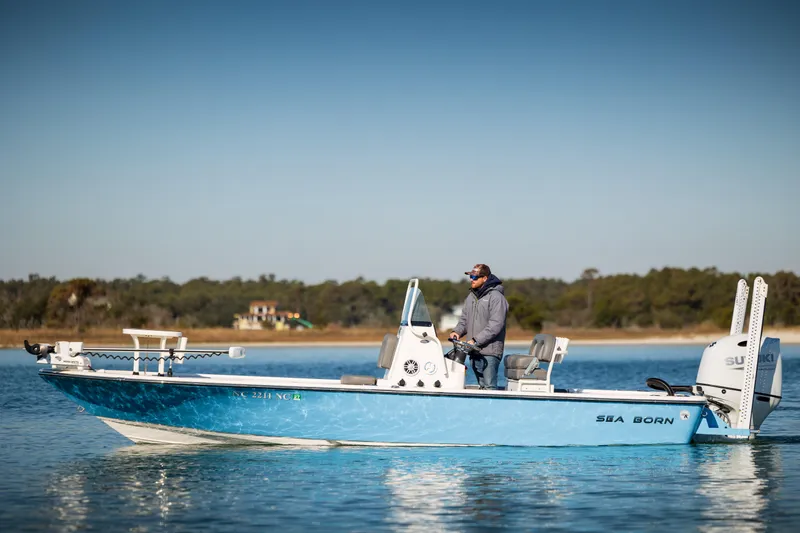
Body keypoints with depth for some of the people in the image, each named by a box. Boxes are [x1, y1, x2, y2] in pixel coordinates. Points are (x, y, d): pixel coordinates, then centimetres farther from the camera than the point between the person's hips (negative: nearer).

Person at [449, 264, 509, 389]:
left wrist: (475, 340, -19)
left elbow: (495, 325, -17)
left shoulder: (496, 297, -10)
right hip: (474, 351, 8)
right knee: (481, 385, 10)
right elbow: (464, 318, 23)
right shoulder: (471, 296, 16)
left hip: (490, 352, -8)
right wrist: (457, 331, 1)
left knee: (489, 386, -12)